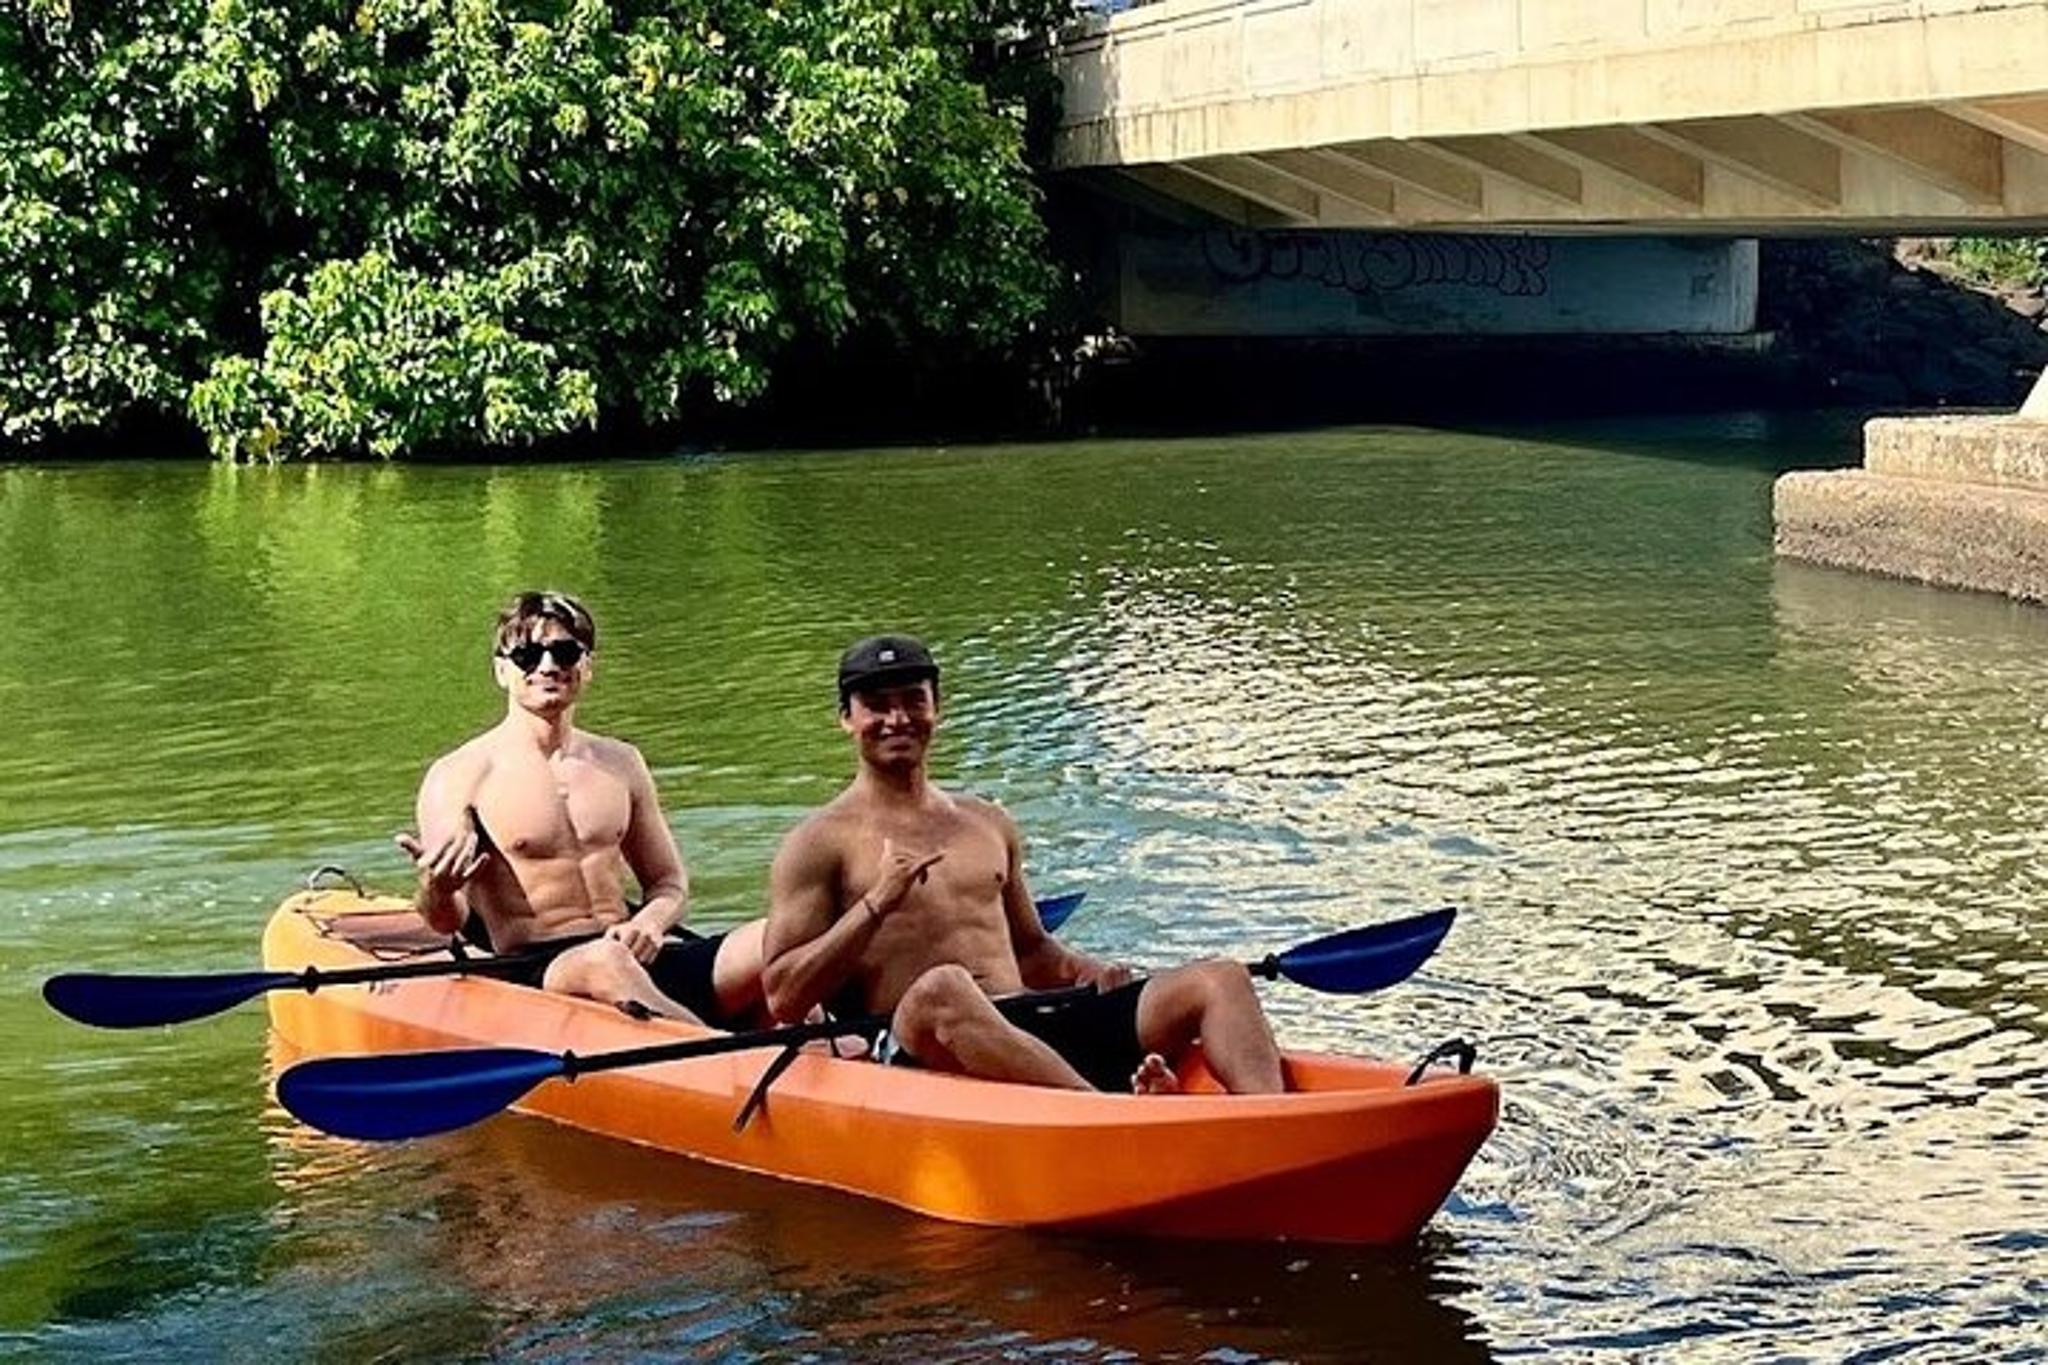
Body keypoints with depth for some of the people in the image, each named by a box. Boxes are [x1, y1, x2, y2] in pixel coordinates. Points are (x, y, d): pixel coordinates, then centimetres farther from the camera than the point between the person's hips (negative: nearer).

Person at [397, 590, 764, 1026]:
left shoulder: (621, 764, 17)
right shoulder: (460, 776, 2)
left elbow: (670, 884, 23)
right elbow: (446, 922, -6)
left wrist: (650, 921, -2)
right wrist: (439, 890, -31)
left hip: (638, 958, 5)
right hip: (534, 974, -5)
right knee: (606, 961, -41)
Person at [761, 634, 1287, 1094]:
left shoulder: (988, 824, 24)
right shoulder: (819, 843, 7)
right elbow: (783, 998, -2)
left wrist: (1087, 972, 10)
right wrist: (877, 905, -12)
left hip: (1035, 1030, 6)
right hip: (919, 1047, -6)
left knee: (1219, 980, -11)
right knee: (942, 989, -41)